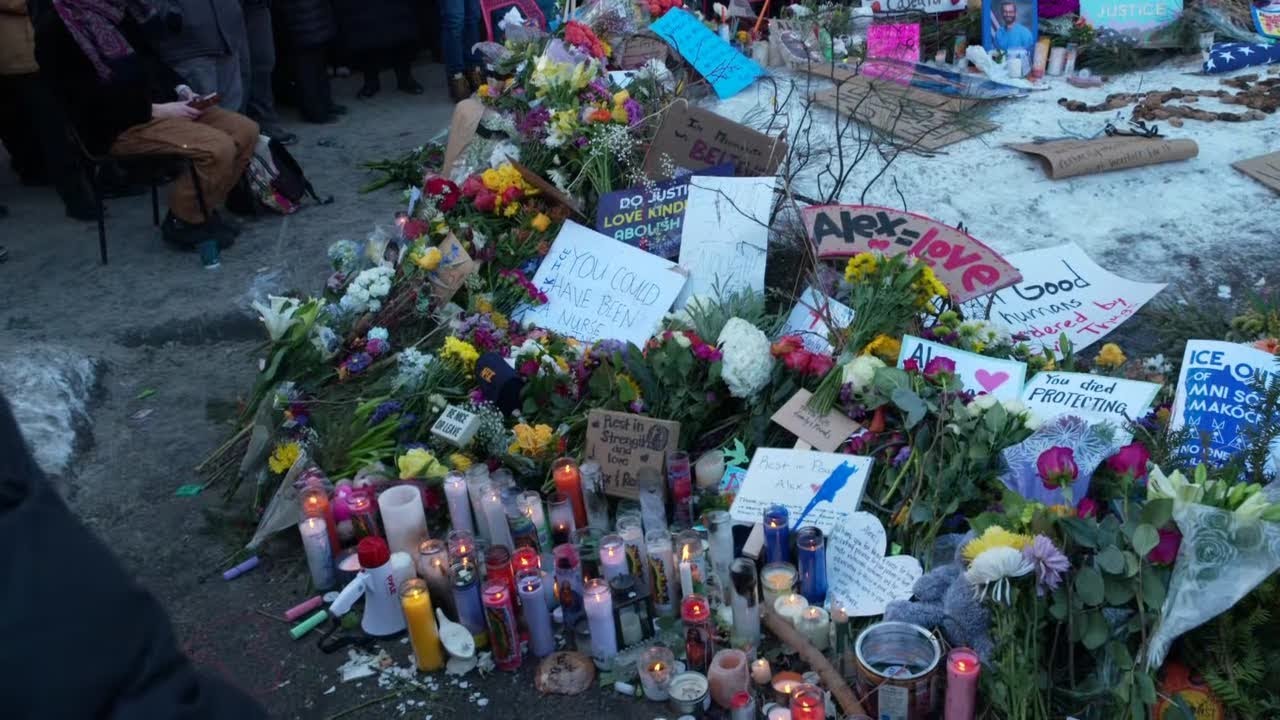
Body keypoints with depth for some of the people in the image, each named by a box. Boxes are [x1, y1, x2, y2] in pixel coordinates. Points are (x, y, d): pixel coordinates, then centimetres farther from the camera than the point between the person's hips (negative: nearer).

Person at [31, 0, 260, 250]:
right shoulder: (57, 26, -14)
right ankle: (184, 220, -3)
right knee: (218, 148, -25)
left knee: (245, 130, -5)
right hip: (118, 124, -8)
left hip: (158, 104, 8)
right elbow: (87, 100, -19)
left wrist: (180, 88, 2)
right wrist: (154, 110, -20)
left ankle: (201, 208, 7)